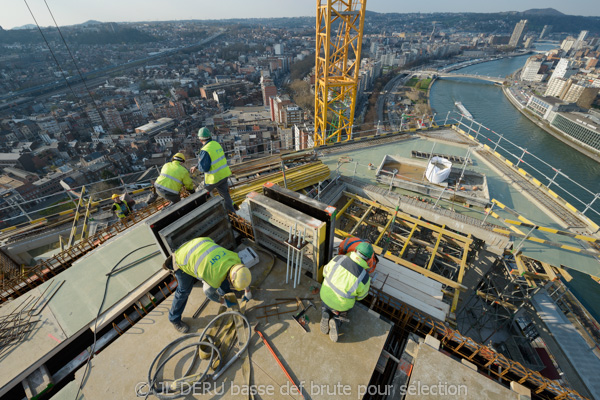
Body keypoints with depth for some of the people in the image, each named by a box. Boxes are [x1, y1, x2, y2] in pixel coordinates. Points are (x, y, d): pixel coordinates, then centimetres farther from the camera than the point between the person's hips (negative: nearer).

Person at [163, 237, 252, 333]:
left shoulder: (234, 258, -23)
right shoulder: (213, 280, -36)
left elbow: (244, 271, 0)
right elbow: (209, 293, -11)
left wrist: (247, 292, 12)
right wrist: (224, 302, 5)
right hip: (184, 259, -5)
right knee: (184, 290, 8)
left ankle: (223, 291, 46)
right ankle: (174, 319, 34)